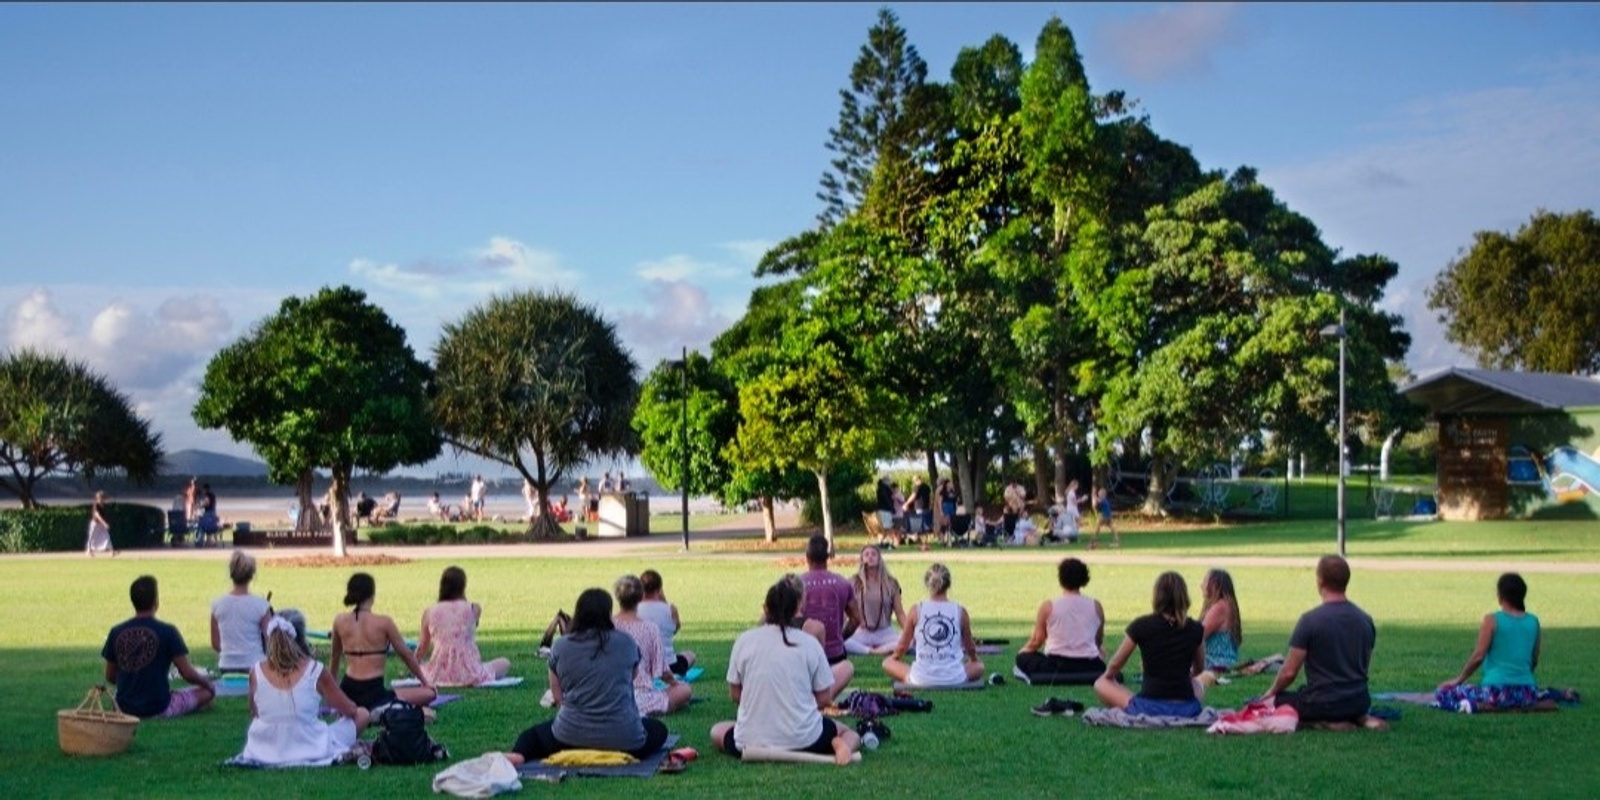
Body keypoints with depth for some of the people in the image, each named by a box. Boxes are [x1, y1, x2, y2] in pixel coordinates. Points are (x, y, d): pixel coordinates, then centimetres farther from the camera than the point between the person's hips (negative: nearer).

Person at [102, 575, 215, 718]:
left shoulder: (116, 633, -2)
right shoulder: (167, 632, -14)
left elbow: (109, 677, 6)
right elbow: (187, 673, -12)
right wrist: (206, 682, 9)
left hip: (125, 708, 5)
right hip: (159, 709, -5)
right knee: (208, 690, 13)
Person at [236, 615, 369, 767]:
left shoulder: (256, 672, -6)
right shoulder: (315, 671, -11)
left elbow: (254, 716, 8)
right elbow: (349, 710, 1)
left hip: (266, 754, 3)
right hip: (310, 753, -3)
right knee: (363, 714, 14)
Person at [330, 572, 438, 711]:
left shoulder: (340, 620, 3)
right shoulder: (383, 622, -9)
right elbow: (406, 655, 3)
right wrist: (425, 682, 17)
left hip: (347, 691, 6)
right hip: (373, 693, -6)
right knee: (429, 693, 4)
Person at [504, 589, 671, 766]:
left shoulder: (560, 646, 3)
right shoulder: (626, 643, 4)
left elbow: (558, 698, 8)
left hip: (570, 738, 0)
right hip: (624, 740, 0)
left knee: (532, 735, 26)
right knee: (659, 729, 28)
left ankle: (518, 754, -5)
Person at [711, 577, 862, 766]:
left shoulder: (744, 640, -1)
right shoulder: (810, 644, -3)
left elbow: (735, 694, 6)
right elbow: (825, 699, 1)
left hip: (752, 741, 0)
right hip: (804, 740, 0)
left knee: (717, 731, 31)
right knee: (850, 734, 26)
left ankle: (756, 752, -1)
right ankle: (841, 745, -11)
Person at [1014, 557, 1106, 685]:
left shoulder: (1048, 606, -5)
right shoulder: (1096, 606, 3)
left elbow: (1036, 641, 1)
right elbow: (1099, 642, 14)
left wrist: (1023, 651, 22)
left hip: (1056, 665, -3)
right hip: (1088, 665, 3)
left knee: (1023, 656, 22)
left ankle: (1034, 677, -7)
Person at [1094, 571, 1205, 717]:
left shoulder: (1141, 626, -5)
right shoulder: (1194, 629, 2)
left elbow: (1115, 665, 7)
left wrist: (1108, 676, 30)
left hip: (1150, 708, -2)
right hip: (1186, 710, 2)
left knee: (1101, 684, 20)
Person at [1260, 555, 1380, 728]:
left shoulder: (1310, 620, -16)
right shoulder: (1365, 620, 3)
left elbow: (1289, 672, -13)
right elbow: (1364, 666, 16)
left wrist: (1272, 692, 6)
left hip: (1322, 704, -7)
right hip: (1359, 703, 7)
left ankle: (1327, 722, -8)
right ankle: (1360, 718, 5)